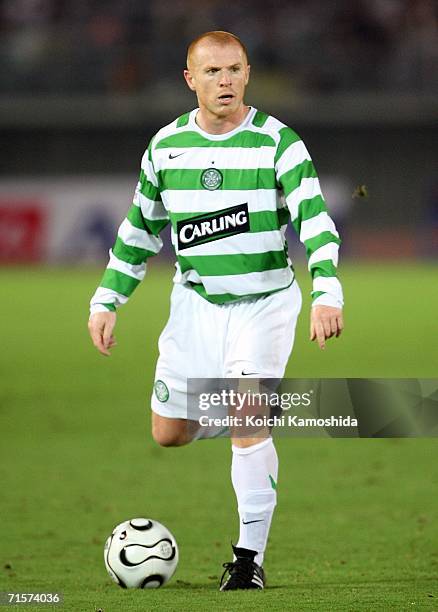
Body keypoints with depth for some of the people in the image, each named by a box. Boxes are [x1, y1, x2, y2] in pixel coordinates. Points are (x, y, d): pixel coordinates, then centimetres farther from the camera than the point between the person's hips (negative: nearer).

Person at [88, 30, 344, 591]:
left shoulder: (278, 143, -12)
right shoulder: (166, 146, 1)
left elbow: (315, 222, -20)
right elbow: (139, 230, 13)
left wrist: (327, 294, -34)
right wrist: (107, 301, 8)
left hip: (266, 303, -4)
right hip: (196, 302, 4)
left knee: (247, 425, -18)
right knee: (168, 434, 4)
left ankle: (250, 556, -7)